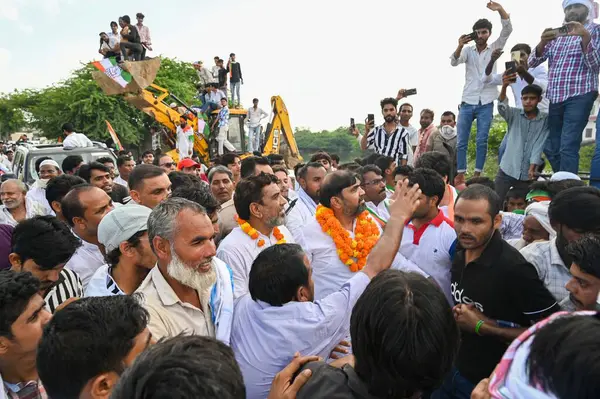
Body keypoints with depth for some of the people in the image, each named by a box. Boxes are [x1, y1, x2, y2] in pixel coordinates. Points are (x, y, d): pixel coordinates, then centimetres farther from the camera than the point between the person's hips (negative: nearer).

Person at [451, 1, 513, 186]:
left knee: (482, 141, -3)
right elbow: (453, 62, -7)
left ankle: (477, 175, 3)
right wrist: (460, 45, -24)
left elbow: (507, 30, -5)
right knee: (461, 141, -1)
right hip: (467, 102, 1)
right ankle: (460, 175, 5)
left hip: (486, 104, 0)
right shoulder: (468, 50, 9)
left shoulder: (494, 48, 9)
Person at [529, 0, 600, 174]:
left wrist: (585, 37, -18)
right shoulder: (556, 35, 18)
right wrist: (542, 42, -11)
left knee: (568, 148, -16)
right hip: (555, 98, 5)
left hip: (579, 96, -5)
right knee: (551, 148, 6)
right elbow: (532, 62, 8)